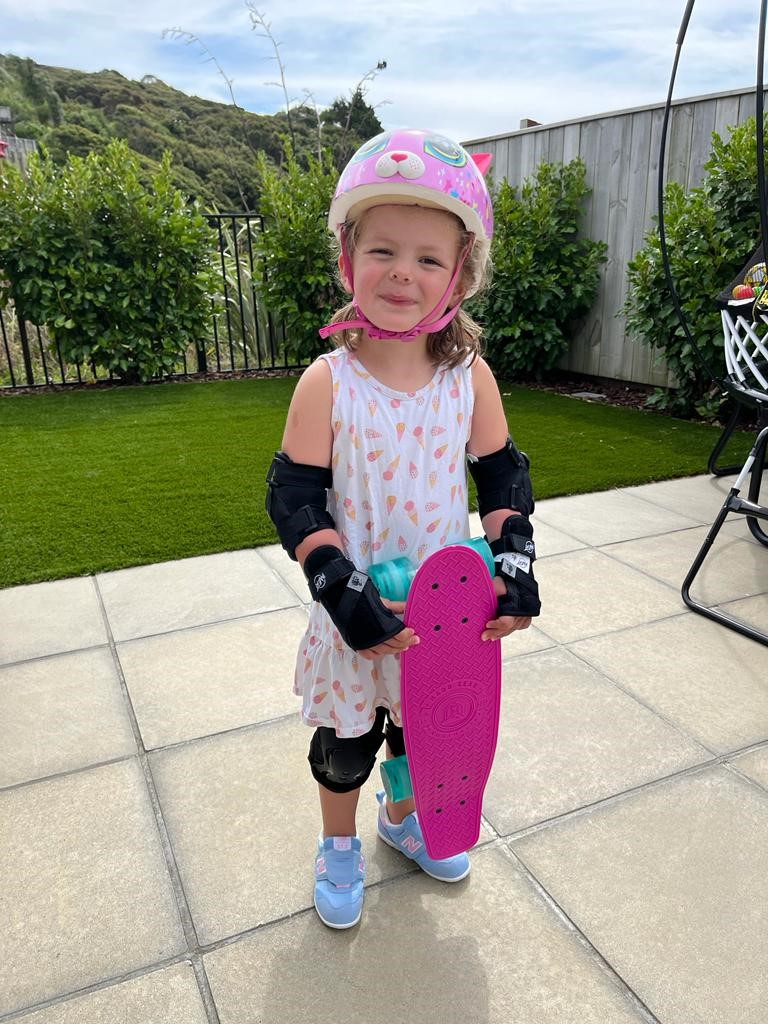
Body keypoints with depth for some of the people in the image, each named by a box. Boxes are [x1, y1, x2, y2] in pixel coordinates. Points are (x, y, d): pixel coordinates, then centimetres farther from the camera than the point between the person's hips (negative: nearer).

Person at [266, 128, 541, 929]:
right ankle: (338, 845, 47)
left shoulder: (470, 376, -9)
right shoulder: (327, 382, -16)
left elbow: (503, 474, 0)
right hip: (357, 612, -2)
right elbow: (293, 496, -15)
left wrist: (513, 565, -13)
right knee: (344, 742, 18)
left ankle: (403, 817, 55)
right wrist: (344, 592, -25)